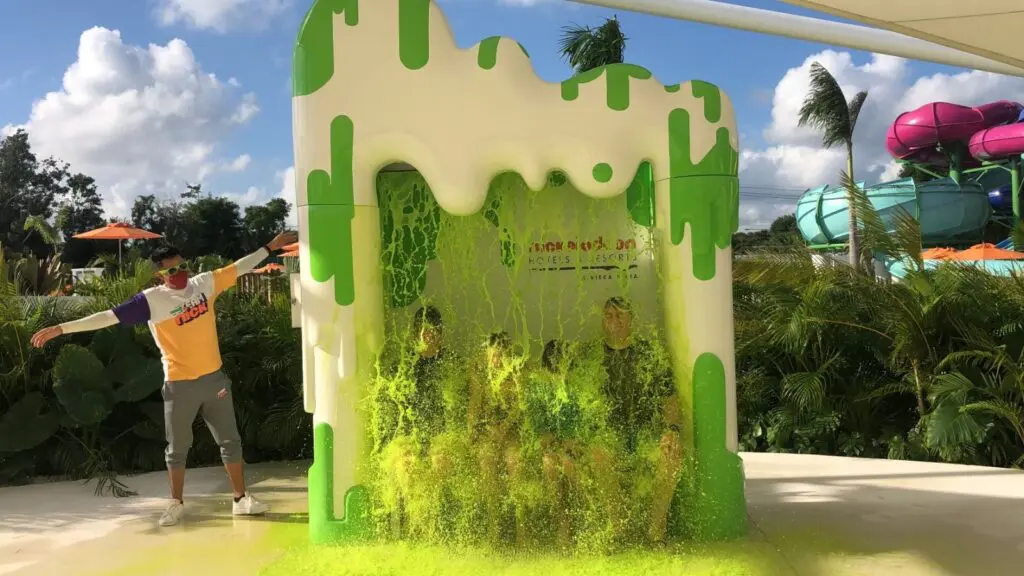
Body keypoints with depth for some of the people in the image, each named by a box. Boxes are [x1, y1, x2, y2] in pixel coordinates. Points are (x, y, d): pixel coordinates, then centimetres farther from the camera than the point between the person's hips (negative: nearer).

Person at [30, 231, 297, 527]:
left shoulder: (205, 283, -2)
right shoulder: (152, 300, -13)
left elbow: (238, 267, 8)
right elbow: (108, 316, -16)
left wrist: (270, 247, 13)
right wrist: (60, 328, -21)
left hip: (214, 378, 3)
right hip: (179, 385, -3)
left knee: (230, 440, 10)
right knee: (177, 448, 10)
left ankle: (241, 499, 23)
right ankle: (176, 504, 27)